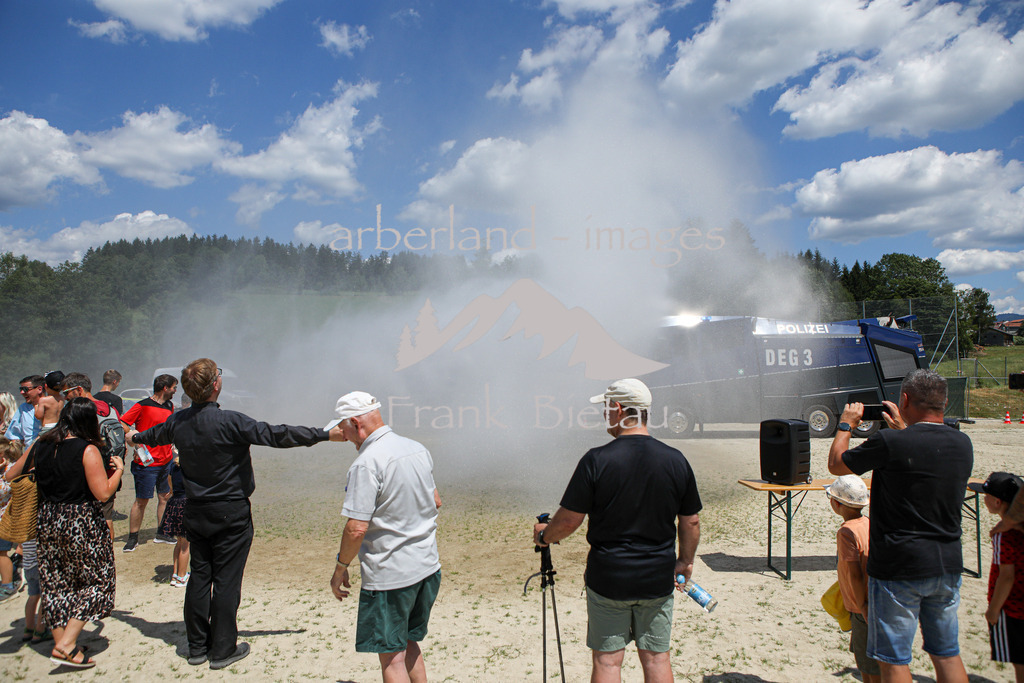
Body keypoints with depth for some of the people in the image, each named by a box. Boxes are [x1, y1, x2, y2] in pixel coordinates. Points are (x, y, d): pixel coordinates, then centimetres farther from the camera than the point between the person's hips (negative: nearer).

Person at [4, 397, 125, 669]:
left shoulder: (40, 446, 1)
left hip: (48, 520, 6)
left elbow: (10, 475, 15)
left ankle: (60, 641, 26)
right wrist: (118, 469, -3)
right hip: (82, 524, -6)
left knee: (55, 583, 17)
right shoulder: (87, 450, -17)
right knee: (96, 581, 7)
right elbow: (103, 493, -18)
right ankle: (67, 646, 1)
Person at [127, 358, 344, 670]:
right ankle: (223, 650, 13)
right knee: (226, 580, 4)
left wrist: (134, 438, 46)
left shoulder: (177, 422, -2)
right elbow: (276, 435, -23)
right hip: (231, 515, -6)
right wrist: (326, 434, -18)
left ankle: (197, 646, 26)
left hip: (195, 512, 6)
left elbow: (154, 435, 21)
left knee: (199, 576, 15)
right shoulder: (230, 422, -22)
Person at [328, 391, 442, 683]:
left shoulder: (367, 463, -19)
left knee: (391, 657, 7)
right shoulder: (418, 449, 5)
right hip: (428, 567, 8)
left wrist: (340, 568, -6)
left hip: (389, 576, -8)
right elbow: (436, 502, 15)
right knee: (408, 644, 23)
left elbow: (356, 528, -21)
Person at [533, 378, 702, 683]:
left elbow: (569, 520, -11)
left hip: (608, 578, -3)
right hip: (658, 578, 3)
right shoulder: (676, 460, -4)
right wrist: (686, 561, 20)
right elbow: (691, 522, 4)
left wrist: (544, 535, 8)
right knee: (656, 658, 14)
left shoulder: (597, 460, -15)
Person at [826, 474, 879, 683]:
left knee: (872, 666, 3)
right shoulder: (868, 524, 4)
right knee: (862, 656, 23)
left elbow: (854, 573, -24)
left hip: (866, 609, -9)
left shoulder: (847, 532, -22)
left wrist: (862, 606, -18)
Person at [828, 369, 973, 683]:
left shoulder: (890, 442, -20)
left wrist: (846, 425, 10)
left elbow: (836, 464, -4)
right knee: (947, 654, 19)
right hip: (948, 565, 7)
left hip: (899, 568, -6)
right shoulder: (962, 443, 0)